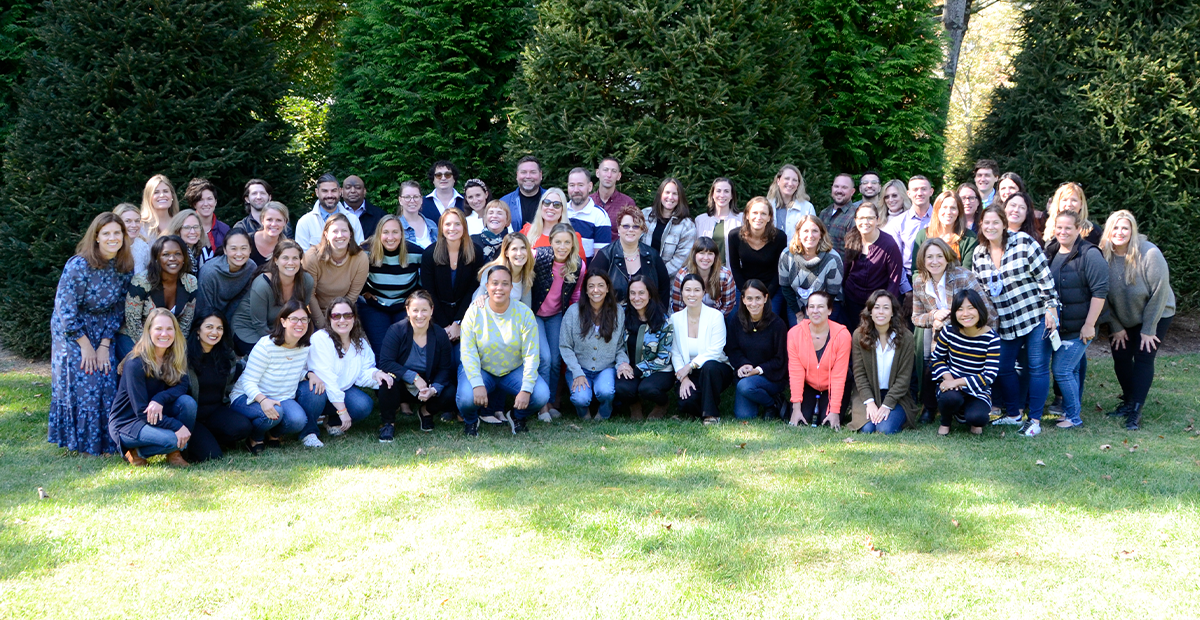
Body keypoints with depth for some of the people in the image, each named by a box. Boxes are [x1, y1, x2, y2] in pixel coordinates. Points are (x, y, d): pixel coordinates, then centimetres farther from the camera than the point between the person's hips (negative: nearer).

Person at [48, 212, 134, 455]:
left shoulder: (125, 267, -6)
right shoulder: (78, 266, -22)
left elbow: (118, 309, 0)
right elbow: (65, 309, -19)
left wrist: (104, 345, -7)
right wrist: (85, 346, -15)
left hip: (103, 333, 5)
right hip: (72, 332, -4)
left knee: (107, 382, -1)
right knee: (80, 385, -6)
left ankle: (105, 441, 12)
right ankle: (82, 443, 8)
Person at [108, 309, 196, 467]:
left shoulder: (175, 356, -4)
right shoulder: (135, 364, -23)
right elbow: (142, 411, -23)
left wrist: (160, 400, -32)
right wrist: (177, 426, -30)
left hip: (157, 416, 6)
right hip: (126, 423, -6)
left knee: (188, 402, -22)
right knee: (172, 439, -31)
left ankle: (174, 453, -6)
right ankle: (135, 452, -2)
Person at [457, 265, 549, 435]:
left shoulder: (524, 313, -10)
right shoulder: (474, 312, -12)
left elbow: (531, 355, -12)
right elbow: (468, 352, -15)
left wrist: (526, 389, -24)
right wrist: (477, 384, -30)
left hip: (514, 370, 1)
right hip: (480, 370, -1)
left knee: (541, 395, -24)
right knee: (466, 398, -32)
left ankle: (518, 417, 12)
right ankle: (470, 421, 8)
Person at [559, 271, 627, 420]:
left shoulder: (618, 313, 0)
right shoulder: (573, 311, -6)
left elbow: (620, 346, 6)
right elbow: (565, 346, -4)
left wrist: (622, 362, -15)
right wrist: (577, 373, -13)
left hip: (606, 369, 1)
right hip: (579, 369, -1)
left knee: (606, 392, -32)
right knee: (581, 398, -29)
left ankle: (604, 414, 5)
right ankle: (584, 413, 11)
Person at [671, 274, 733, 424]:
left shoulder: (715, 316, -8)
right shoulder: (675, 318, 1)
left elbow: (715, 351, -14)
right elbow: (675, 353, -2)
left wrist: (691, 365, -20)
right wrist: (683, 377, -16)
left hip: (717, 369, -2)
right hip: (690, 376, 2)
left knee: (709, 366, -38)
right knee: (686, 403, -28)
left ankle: (712, 414, -20)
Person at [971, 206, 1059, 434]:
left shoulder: (1024, 242, -10)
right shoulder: (979, 254, 6)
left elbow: (1045, 276, -10)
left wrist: (1051, 309, -13)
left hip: (1036, 316, -5)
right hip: (1005, 323, 5)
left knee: (1037, 367, -1)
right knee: (1003, 368, 8)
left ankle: (1035, 420, 5)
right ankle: (1012, 414, 25)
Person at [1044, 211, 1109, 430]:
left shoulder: (1090, 255, -14)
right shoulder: (1050, 252, 8)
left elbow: (1100, 291, -17)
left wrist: (1089, 325, -18)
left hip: (1079, 328, -7)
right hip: (1058, 326, 7)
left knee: (1062, 370, -8)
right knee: (1072, 369, 17)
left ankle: (1073, 416, 3)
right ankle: (1069, 410, 27)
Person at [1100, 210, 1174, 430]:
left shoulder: (1149, 254, -26)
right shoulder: (1104, 255, -16)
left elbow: (1159, 292, -19)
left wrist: (1148, 329, -15)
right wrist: (1116, 327, -5)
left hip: (1155, 315, -4)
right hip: (1121, 319, 4)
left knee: (1143, 360, -8)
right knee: (1120, 358, 4)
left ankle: (1136, 412, -6)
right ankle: (1128, 401, 24)